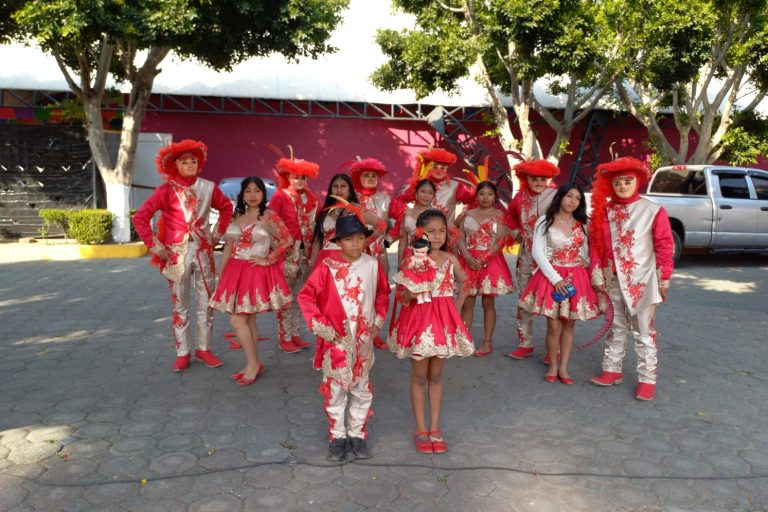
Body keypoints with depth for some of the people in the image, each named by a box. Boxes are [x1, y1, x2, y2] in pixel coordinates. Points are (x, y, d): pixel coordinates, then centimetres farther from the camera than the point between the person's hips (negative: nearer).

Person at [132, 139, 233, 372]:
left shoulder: (207, 187, 2)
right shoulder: (166, 190, -7)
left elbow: (226, 207, 18)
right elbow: (140, 217, -11)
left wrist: (218, 233, 12)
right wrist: (154, 245, -12)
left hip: (204, 251, 3)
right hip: (177, 253, -3)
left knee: (206, 302, 8)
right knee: (179, 305, 7)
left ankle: (203, 348, 22)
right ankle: (182, 352, 17)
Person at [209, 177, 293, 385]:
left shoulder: (268, 216, -6)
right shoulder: (238, 216, 11)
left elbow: (287, 240, -12)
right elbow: (228, 248, 12)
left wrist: (268, 260, -12)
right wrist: (220, 276, 9)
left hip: (256, 272, -6)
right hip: (235, 271, 6)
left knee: (237, 320, -9)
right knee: (248, 320, 11)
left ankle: (253, 364, 6)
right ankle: (253, 364, 21)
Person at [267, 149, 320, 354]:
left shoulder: (310, 198, 10)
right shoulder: (279, 196, -6)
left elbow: (314, 225, 11)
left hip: (305, 252, 6)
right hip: (287, 252, -5)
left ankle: (295, 334, 23)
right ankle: (284, 338, 10)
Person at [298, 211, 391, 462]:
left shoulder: (373, 265, -4)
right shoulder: (327, 267, -12)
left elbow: (383, 293, 12)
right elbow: (305, 296, -10)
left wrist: (379, 321, 5)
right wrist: (320, 326, -13)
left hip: (364, 339, 2)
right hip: (336, 340, -2)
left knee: (361, 388, 13)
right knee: (335, 389, 9)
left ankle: (357, 434, 29)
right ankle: (337, 436, 25)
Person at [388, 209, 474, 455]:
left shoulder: (450, 259, 0)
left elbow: (462, 282, 18)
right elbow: (401, 295, -7)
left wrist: (457, 306, 9)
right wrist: (410, 293, -27)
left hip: (443, 321, 3)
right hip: (418, 320, -3)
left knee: (436, 376, 12)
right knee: (419, 377, 7)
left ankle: (435, 428, 22)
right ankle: (421, 430, 19)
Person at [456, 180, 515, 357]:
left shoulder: (500, 215, 2)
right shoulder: (468, 214, 10)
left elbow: (500, 242, -7)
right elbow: (461, 238, 4)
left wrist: (483, 259, -16)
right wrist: (468, 258, -12)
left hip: (490, 261, -2)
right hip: (468, 260, 2)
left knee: (488, 303, 2)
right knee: (467, 302, 3)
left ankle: (487, 342, 11)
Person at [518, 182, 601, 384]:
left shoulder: (582, 224, 11)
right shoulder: (545, 221, -3)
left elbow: (587, 252, 17)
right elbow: (537, 253, -8)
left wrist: (586, 263, -6)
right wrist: (556, 279, -14)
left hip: (576, 277, 4)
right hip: (551, 276, -3)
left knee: (569, 324, 6)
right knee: (554, 326, -4)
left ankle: (563, 367, 16)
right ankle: (553, 366, 15)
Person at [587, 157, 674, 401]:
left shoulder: (653, 211, -7)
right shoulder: (604, 211, 4)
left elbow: (665, 246, -6)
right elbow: (595, 244, 6)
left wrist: (663, 280, -6)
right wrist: (597, 275, 1)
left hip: (642, 280, -4)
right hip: (613, 280, 4)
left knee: (643, 331, 3)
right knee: (616, 328, 16)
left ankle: (647, 379, 11)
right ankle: (612, 370, 26)